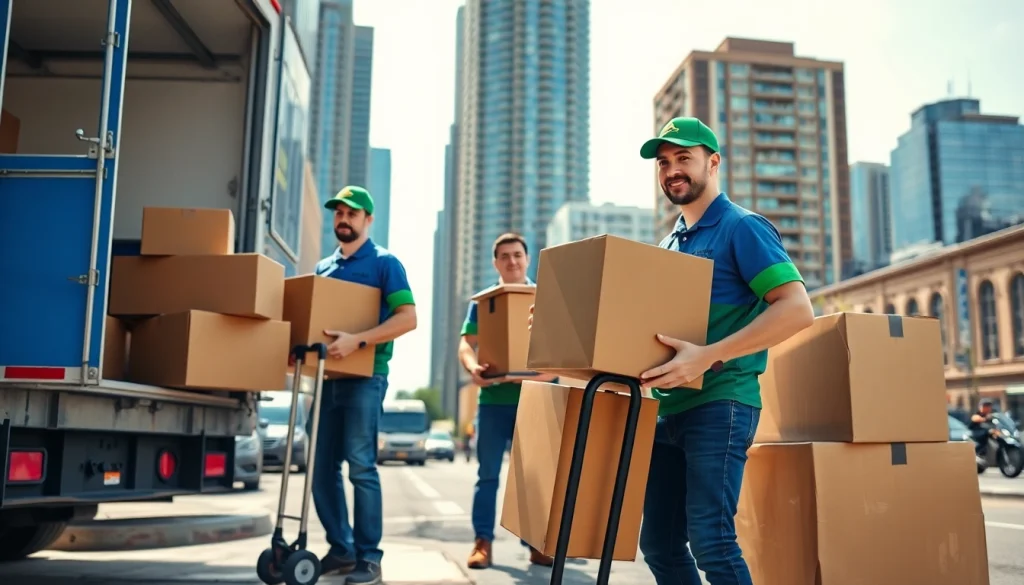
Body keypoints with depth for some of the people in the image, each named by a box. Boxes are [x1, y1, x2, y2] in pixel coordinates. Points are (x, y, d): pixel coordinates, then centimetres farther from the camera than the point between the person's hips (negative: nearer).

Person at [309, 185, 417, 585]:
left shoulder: (384, 263, -1)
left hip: (365, 375, -6)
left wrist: (357, 340, -23)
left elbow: (407, 317, -12)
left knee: (360, 466, -7)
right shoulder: (323, 267, 17)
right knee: (322, 468, 7)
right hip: (328, 375, 7)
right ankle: (341, 550, 18)